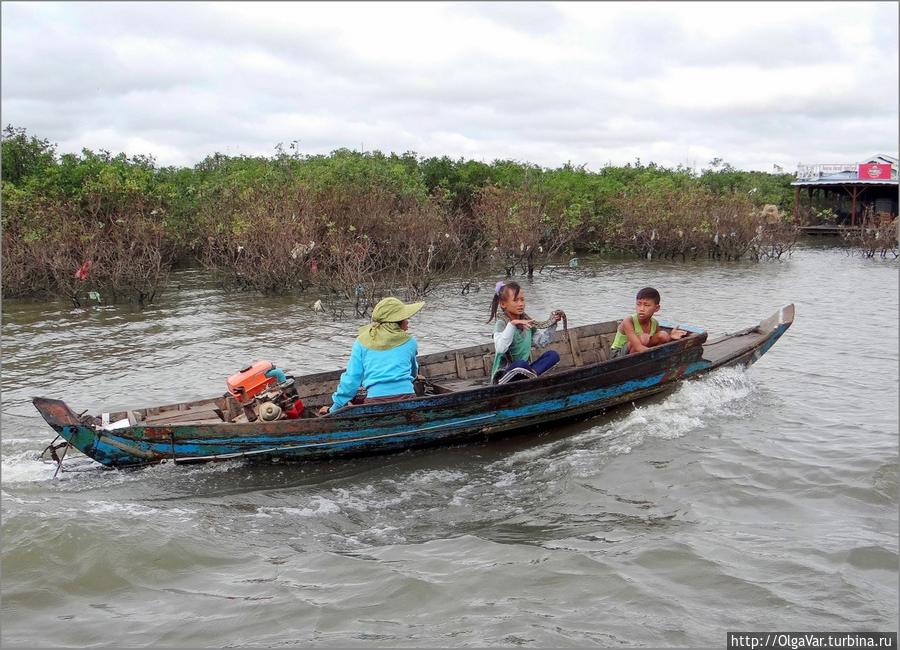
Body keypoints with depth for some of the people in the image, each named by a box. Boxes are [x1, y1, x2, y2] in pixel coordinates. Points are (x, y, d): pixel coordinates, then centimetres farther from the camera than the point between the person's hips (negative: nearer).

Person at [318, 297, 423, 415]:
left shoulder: (362, 341, 12)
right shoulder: (409, 342, 12)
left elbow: (351, 378, 11)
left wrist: (334, 408, 21)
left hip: (375, 399, 0)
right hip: (406, 397, 0)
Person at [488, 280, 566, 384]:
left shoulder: (526, 320, 8)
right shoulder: (501, 323, -12)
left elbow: (541, 342, 16)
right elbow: (500, 349, -31)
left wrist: (552, 324, 4)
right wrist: (512, 324, -35)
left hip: (522, 371, 8)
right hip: (503, 374, -8)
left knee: (553, 355, -6)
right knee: (520, 364, -39)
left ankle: (531, 373, -26)